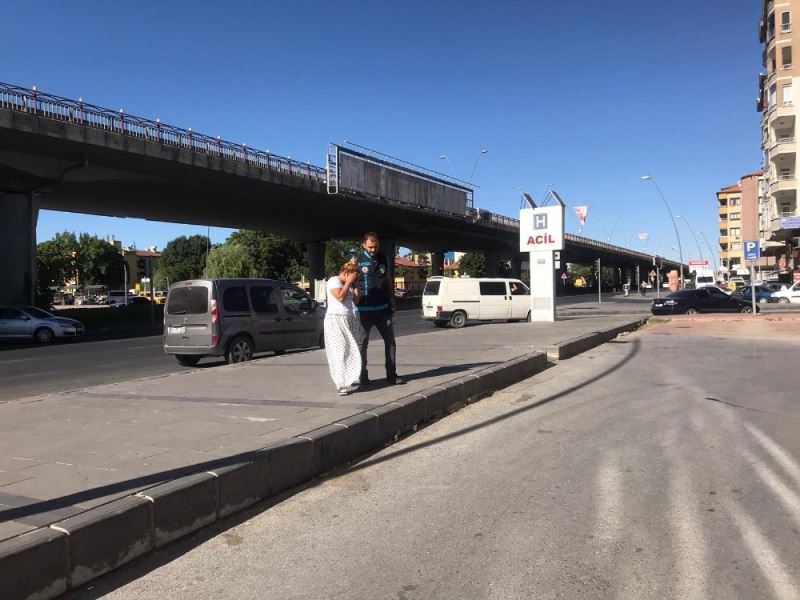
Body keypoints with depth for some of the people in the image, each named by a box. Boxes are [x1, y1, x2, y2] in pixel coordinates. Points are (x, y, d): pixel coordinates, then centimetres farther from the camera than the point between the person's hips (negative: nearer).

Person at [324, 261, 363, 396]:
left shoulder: (348, 284, 17)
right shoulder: (334, 281, -6)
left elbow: (357, 298, 13)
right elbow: (340, 297, -20)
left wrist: (355, 283, 7)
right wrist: (348, 282, -12)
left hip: (349, 319, 8)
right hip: (335, 320, -8)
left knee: (352, 350, 0)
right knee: (339, 351, -12)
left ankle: (347, 379, 10)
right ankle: (342, 384, -15)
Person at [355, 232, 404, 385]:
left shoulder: (383, 259, 9)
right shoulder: (357, 261, -3)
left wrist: (392, 302, 11)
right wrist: (355, 302, -9)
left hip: (383, 308, 4)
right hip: (364, 309, -4)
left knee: (390, 340, 4)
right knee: (363, 343, 5)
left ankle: (391, 375, 10)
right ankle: (363, 376, 15)